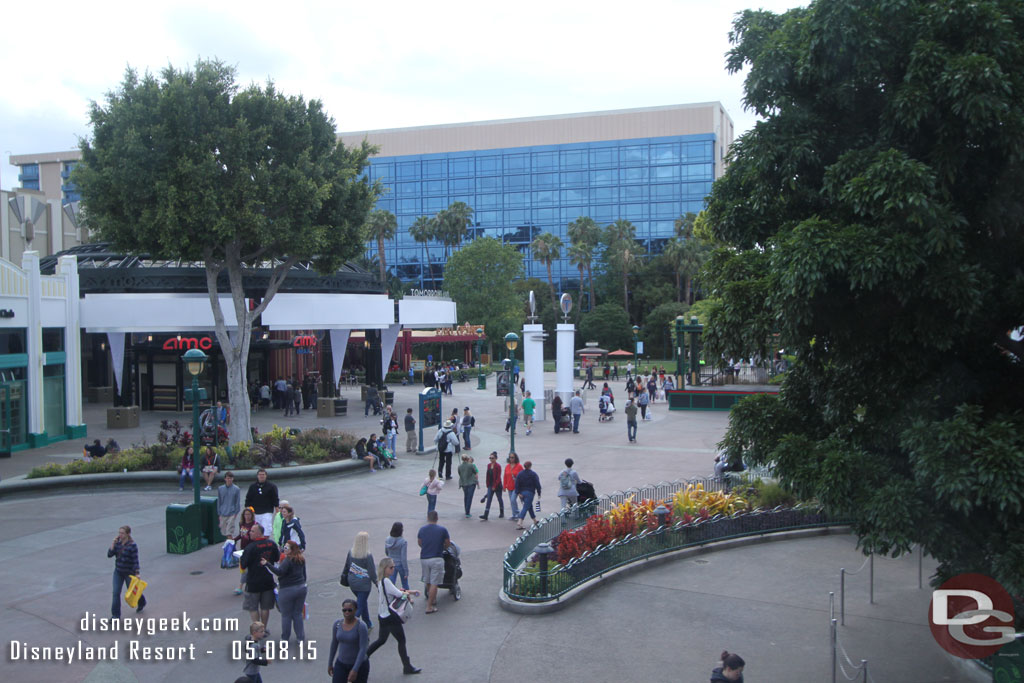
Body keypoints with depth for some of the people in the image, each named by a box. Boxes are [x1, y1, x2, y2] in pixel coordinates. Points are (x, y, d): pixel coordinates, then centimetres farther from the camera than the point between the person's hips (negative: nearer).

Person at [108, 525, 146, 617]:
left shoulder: (132, 545, -18)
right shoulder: (118, 543, -2)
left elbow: (135, 560, -17)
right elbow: (109, 554, -6)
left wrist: (137, 573, -18)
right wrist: (113, 544, -17)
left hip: (129, 573, -5)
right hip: (118, 572, 5)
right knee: (116, 592, -3)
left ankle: (142, 603, 45)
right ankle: (116, 615, 4)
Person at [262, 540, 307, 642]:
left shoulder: (287, 560, -18)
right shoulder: (301, 559, 6)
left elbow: (280, 572, -32)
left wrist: (267, 564, -38)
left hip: (287, 590, -7)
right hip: (301, 588, 7)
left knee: (286, 615, 8)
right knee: (298, 614, 16)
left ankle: (285, 638, 17)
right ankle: (300, 637, 18)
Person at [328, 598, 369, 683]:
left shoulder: (362, 626, -20)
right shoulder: (337, 624, -5)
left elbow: (363, 650, -24)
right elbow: (334, 644, 8)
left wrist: (355, 670, -30)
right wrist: (330, 664, 14)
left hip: (359, 665, -4)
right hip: (341, 664, 4)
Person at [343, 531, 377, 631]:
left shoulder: (351, 552, -6)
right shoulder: (368, 556, -21)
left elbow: (346, 567, 8)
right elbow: (372, 572, -15)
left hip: (352, 583, 6)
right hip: (364, 584, -6)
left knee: (362, 602, 25)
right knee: (360, 606, 3)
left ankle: (368, 624, 38)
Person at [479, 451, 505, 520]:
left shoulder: (498, 466, -13)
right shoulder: (489, 465, 6)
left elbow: (498, 477, -15)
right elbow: (487, 475, 12)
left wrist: (494, 486, -16)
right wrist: (487, 484, 8)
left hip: (497, 485, -5)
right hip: (490, 485, 5)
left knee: (499, 499, 10)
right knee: (488, 499, -4)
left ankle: (502, 513, 28)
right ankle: (485, 515, -10)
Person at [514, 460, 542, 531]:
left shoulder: (519, 474, 5)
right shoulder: (533, 474, -6)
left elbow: (517, 484, -3)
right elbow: (537, 484, -7)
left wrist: (518, 493, -4)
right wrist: (539, 493, 1)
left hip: (522, 493, 5)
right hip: (530, 493, -5)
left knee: (530, 506, 21)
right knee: (525, 508, -8)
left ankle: (535, 520, 34)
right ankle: (519, 523, -20)